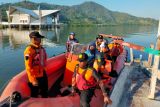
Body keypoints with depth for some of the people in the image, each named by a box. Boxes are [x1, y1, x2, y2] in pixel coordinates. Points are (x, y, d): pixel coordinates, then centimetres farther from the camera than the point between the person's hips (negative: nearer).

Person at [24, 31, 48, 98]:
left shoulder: (41, 48, 2)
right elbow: (28, 67, -24)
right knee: (35, 95, 14)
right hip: (35, 76, -8)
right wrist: (33, 80, -23)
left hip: (43, 74, 8)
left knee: (45, 93, 27)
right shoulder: (29, 50, -23)